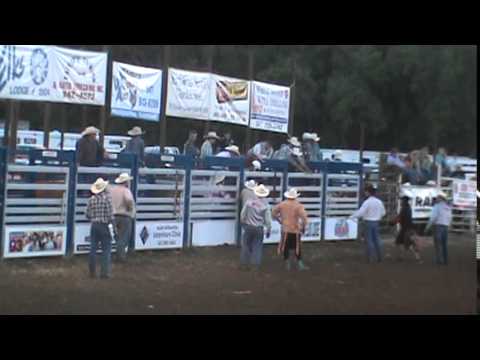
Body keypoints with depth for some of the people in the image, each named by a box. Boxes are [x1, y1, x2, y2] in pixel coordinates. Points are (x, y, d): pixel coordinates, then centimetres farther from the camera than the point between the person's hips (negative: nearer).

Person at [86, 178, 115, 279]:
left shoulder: (91, 199, 2)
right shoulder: (107, 197, -10)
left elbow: (87, 215, 6)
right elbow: (110, 214, -13)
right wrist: (113, 224, -5)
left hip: (94, 225, 4)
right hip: (105, 226, -4)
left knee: (93, 249, 9)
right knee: (106, 249, 3)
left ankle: (92, 272, 15)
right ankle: (104, 272, 0)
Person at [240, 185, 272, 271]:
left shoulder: (249, 202, -9)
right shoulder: (266, 205, -10)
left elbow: (243, 214, -1)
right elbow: (268, 220, -7)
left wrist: (243, 223, 18)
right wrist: (268, 230, 6)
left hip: (248, 226, 1)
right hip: (259, 228, -1)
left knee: (246, 245, 14)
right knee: (257, 246, 9)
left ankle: (244, 263, 20)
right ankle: (255, 264, 8)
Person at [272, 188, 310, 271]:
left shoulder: (282, 204, 1)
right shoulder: (299, 206, -10)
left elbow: (274, 214, 10)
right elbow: (304, 218, -19)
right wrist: (303, 227, -6)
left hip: (285, 230, 2)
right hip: (295, 231, -2)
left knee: (285, 248, 12)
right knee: (297, 249, 10)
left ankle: (287, 265, 16)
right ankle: (300, 265, 12)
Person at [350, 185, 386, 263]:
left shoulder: (367, 202, -15)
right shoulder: (379, 202, 5)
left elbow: (361, 212, -24)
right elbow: (383, 213, 14)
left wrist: (352, 217, -17)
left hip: (368, 222, -5)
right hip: (376, 222, 5)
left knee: (369, 240, -1)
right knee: (377, 240, 10)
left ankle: (370, 258, 0)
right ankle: (379, 258, 10)